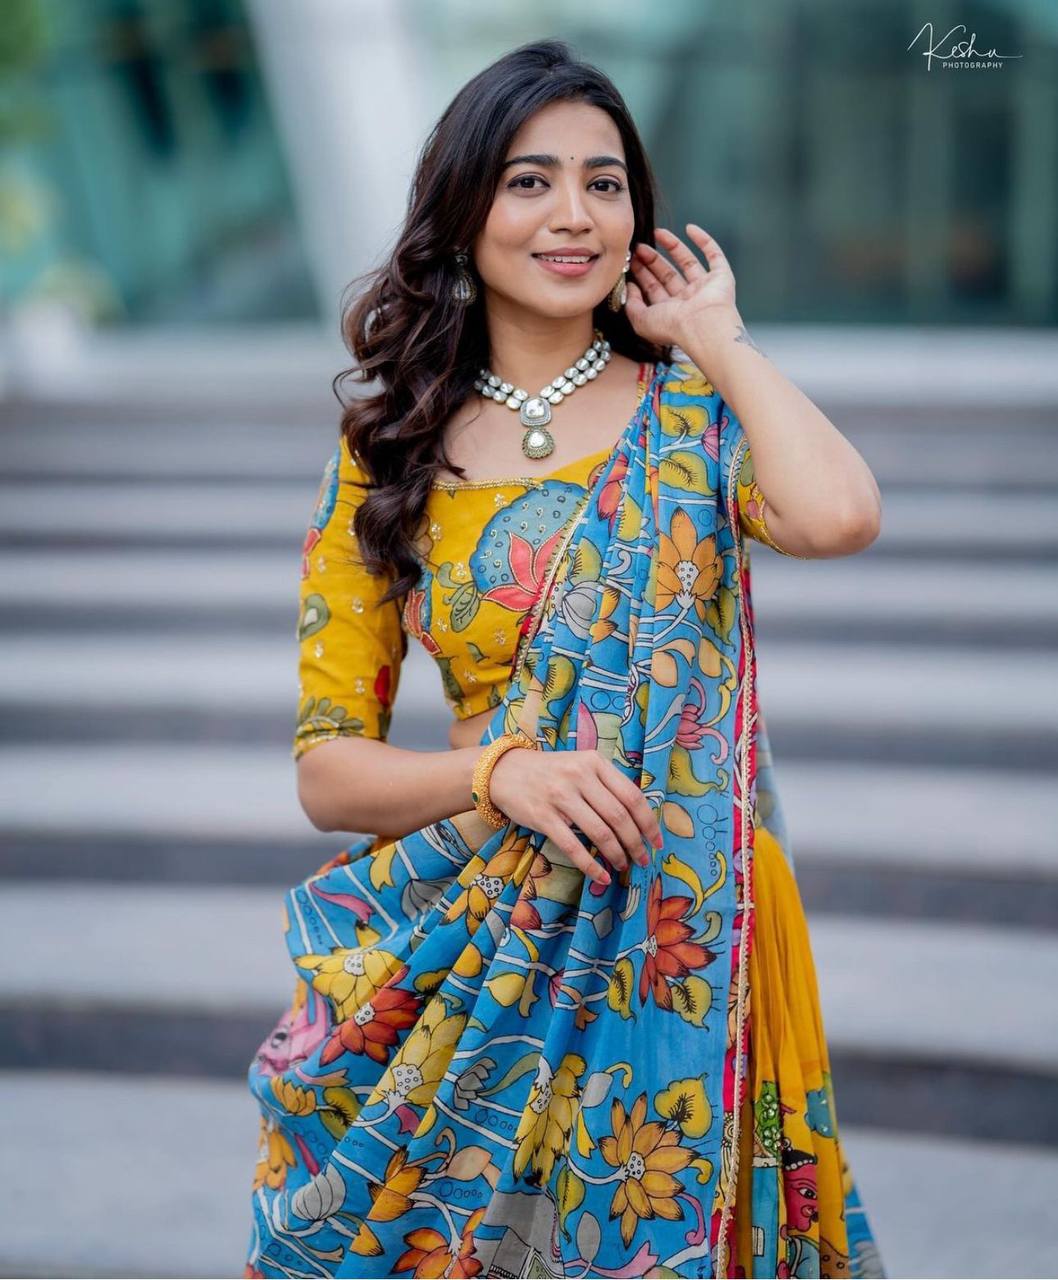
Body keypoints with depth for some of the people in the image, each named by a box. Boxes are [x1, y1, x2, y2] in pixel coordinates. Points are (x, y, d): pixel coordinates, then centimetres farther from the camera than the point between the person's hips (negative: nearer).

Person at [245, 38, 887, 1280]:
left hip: (686, 933, -1)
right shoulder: (386, 460, 3)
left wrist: (720, 341, -8)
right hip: (476, 940, 1)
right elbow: (327, 767, 1)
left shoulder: (700, 414, 0)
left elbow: (838, 516, -24)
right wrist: (501, 771, -19)